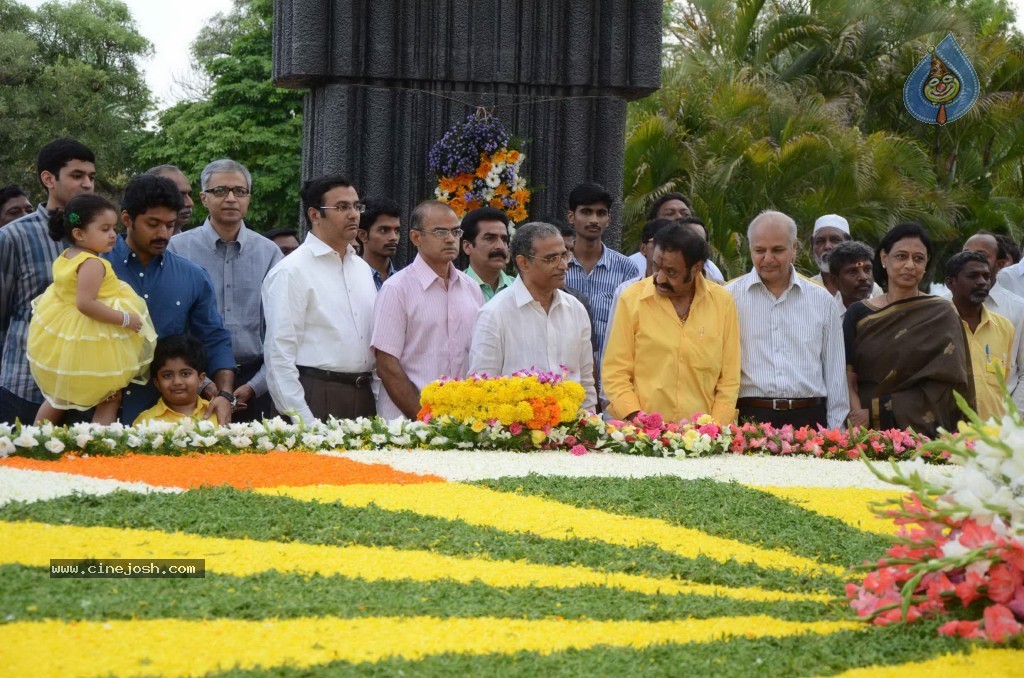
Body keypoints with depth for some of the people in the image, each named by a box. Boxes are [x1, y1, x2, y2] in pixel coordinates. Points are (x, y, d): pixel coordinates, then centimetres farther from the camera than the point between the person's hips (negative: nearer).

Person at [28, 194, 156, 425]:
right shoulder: (92, 264, -24)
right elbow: (86, 304, -32)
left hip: (58, 342, 9)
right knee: (110, 399, 4)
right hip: (90, 346, -9)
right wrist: (124, 318, -27)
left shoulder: (63, 258, 5)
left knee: (58, 398, 23)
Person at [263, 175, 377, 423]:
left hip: (364, 399, 7)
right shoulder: (291, 272, -7)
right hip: (317, 400, -7)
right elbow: (279, 354, -11)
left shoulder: (362, 268, 17)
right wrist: (302, 420, -16)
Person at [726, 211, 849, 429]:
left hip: (809, 419, 2)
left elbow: (834, 372, 13)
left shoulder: (822, 300, 11)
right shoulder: (730, 297, 4)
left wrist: (835, 433, 8)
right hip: (750, 418, -2)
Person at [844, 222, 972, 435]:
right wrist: (858, 414, -20)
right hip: (867, 435, 2)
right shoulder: (858, 314, 7)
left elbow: (942, 389, -8)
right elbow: (847, 378, 0)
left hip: (922, 432, -2)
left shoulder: (941, 315, 1)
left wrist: (878, 412, -15)